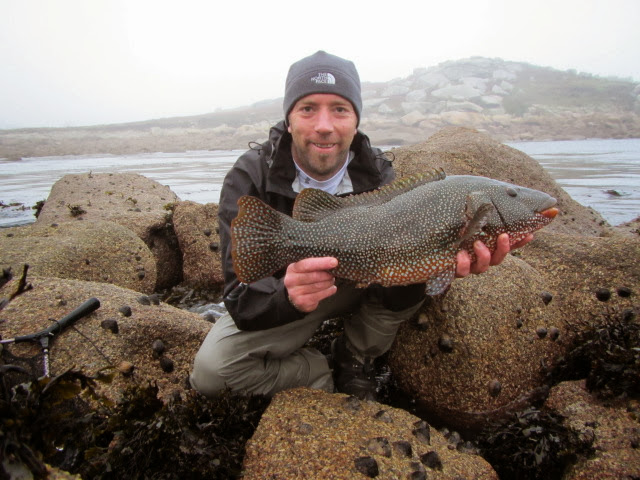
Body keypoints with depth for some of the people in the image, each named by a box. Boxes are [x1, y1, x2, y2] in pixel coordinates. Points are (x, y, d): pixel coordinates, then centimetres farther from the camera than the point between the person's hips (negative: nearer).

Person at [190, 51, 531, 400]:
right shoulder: (249, 178, -24)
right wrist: (288, 296, -54)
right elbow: (240, 300, -30)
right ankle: (322, 372, 2)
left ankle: (354, 362, 0)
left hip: (355, 287, 2)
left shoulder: (379, 177, -18)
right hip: (275, 301, -1)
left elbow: (393, 294, -27)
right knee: (210, 370, -23)